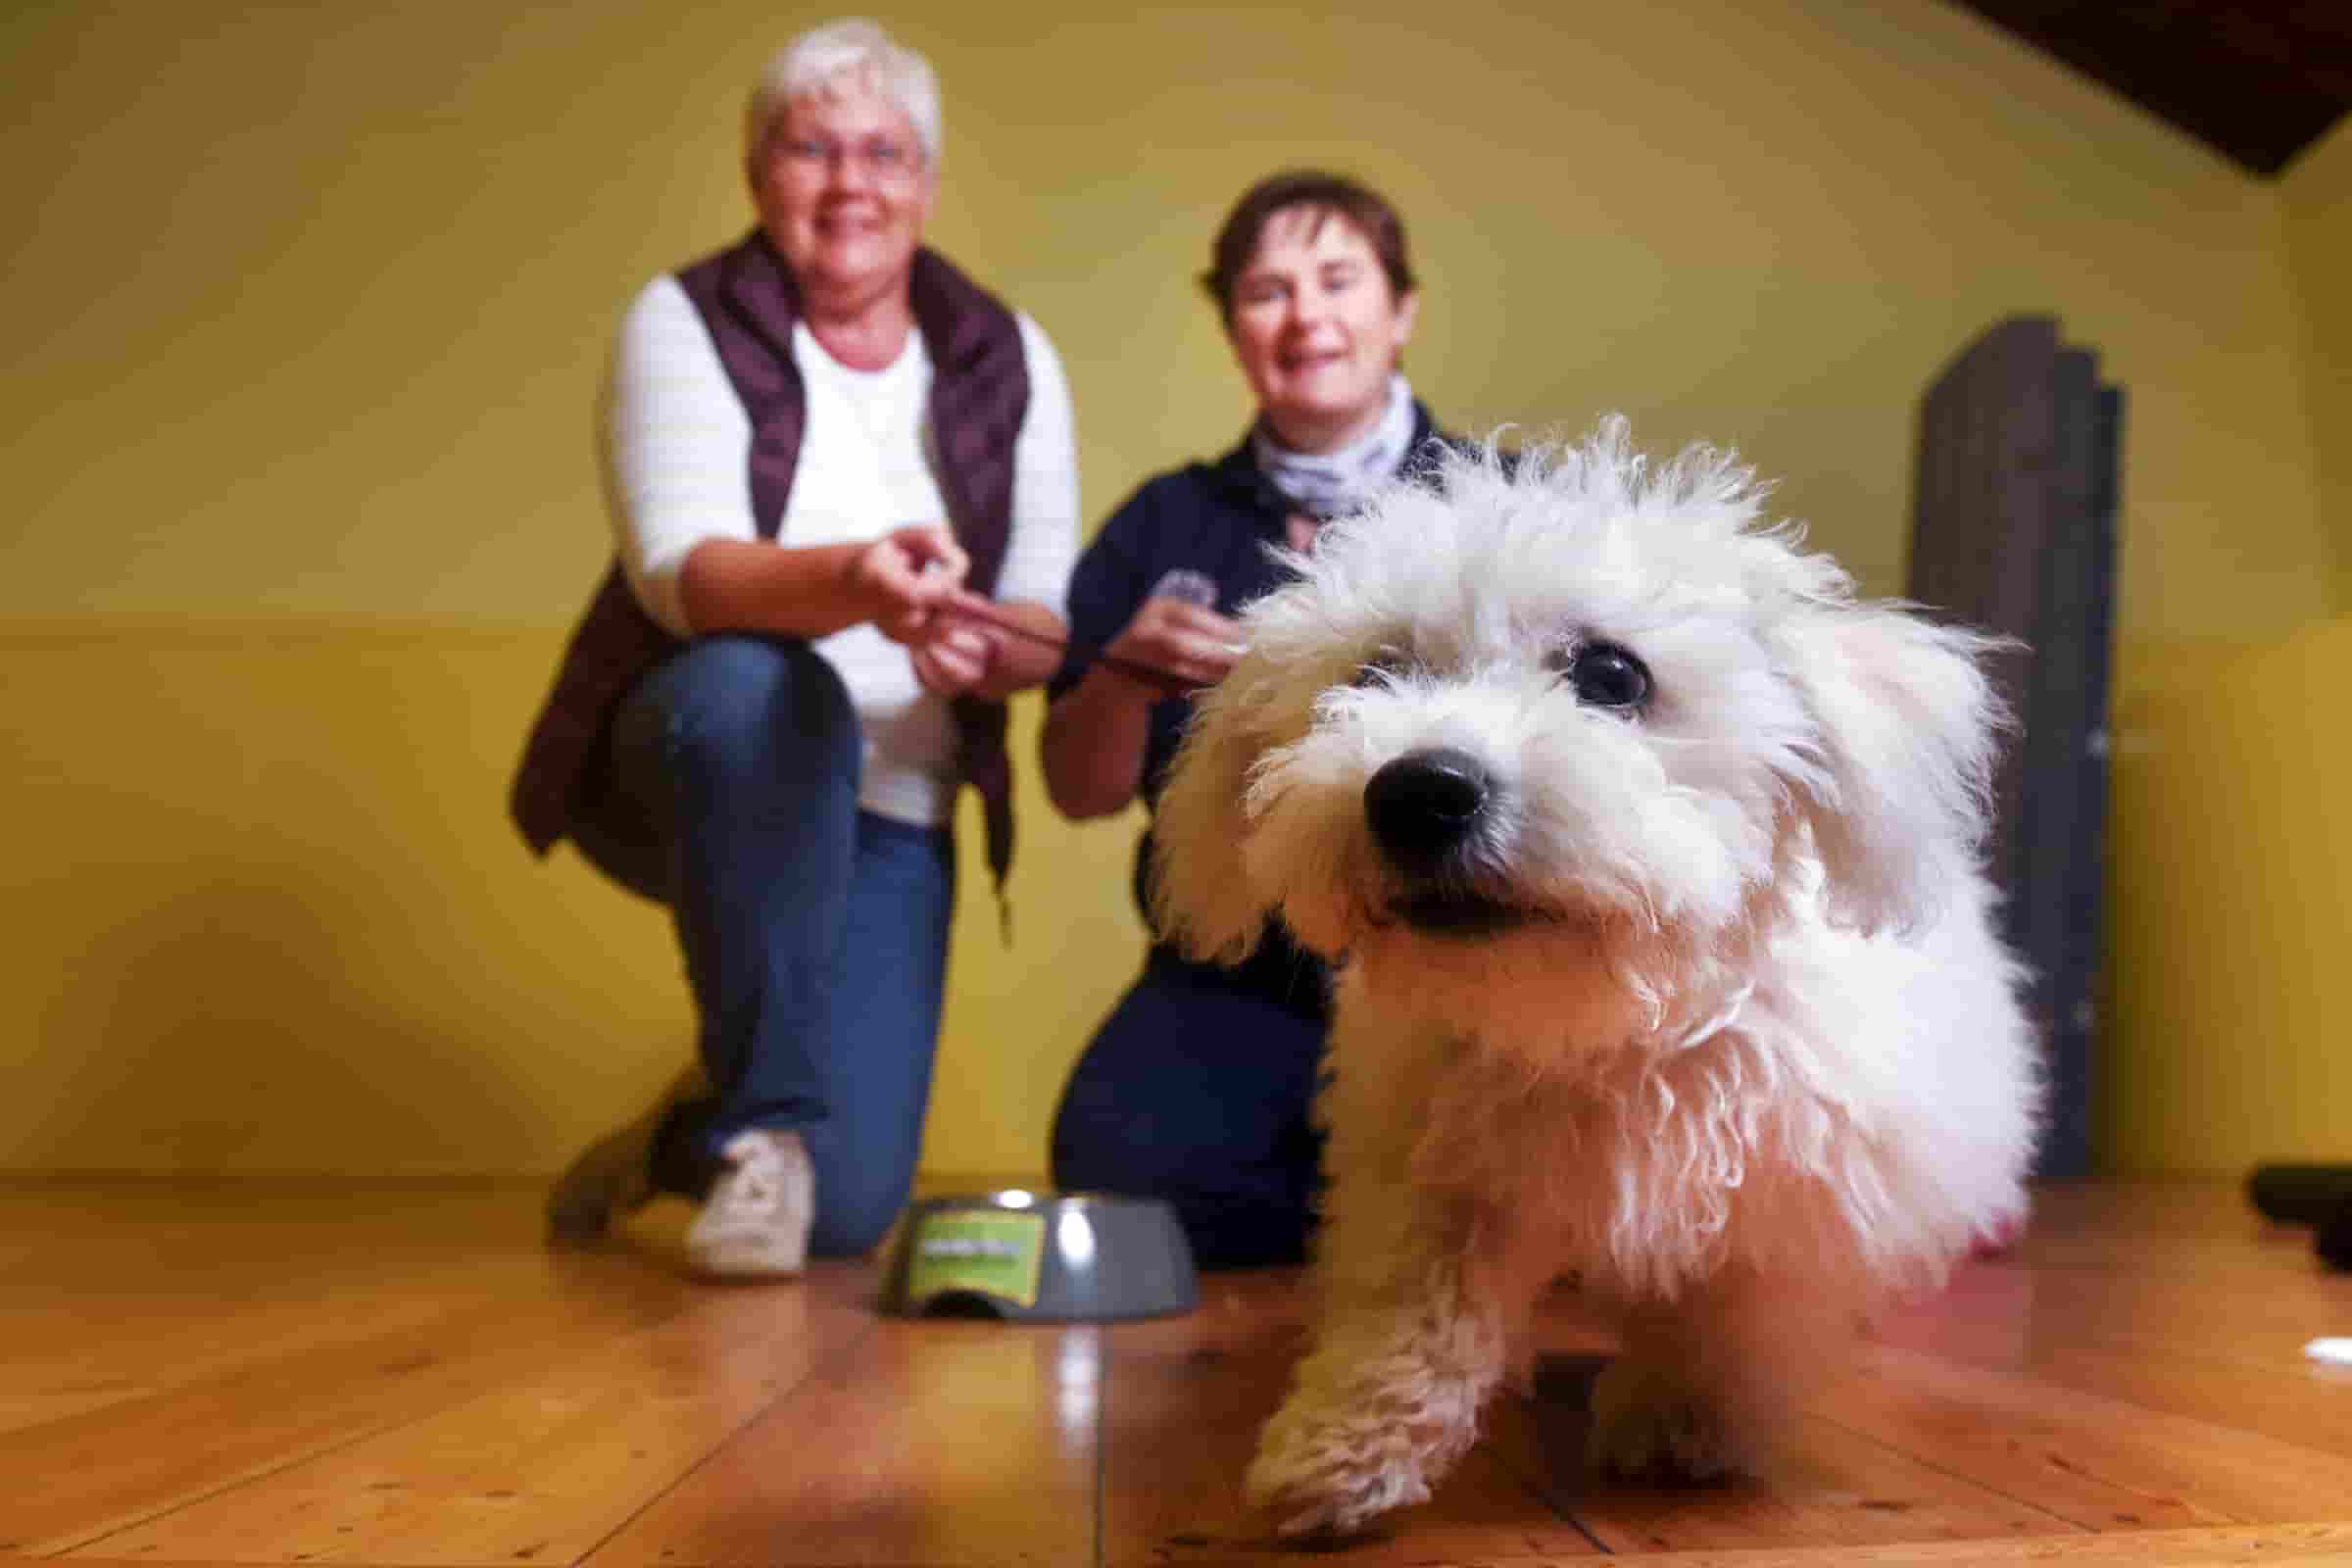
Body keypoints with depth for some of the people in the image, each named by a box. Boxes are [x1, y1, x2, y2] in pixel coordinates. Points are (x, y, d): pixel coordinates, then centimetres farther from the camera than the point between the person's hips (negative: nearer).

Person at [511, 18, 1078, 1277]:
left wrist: (988, 644, -29)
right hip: (678, 761, -2)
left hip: (885, 819, 3)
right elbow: (681, 570, -24)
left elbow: (1056, 620, -5)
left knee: (846, 1213, -9)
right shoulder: (684, 324, -7)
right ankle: (764, 1124, -20)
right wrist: (850, 582, -45)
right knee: (765, 691, -40)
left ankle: (683, 1142, 28)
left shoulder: (1009, 361, 2)